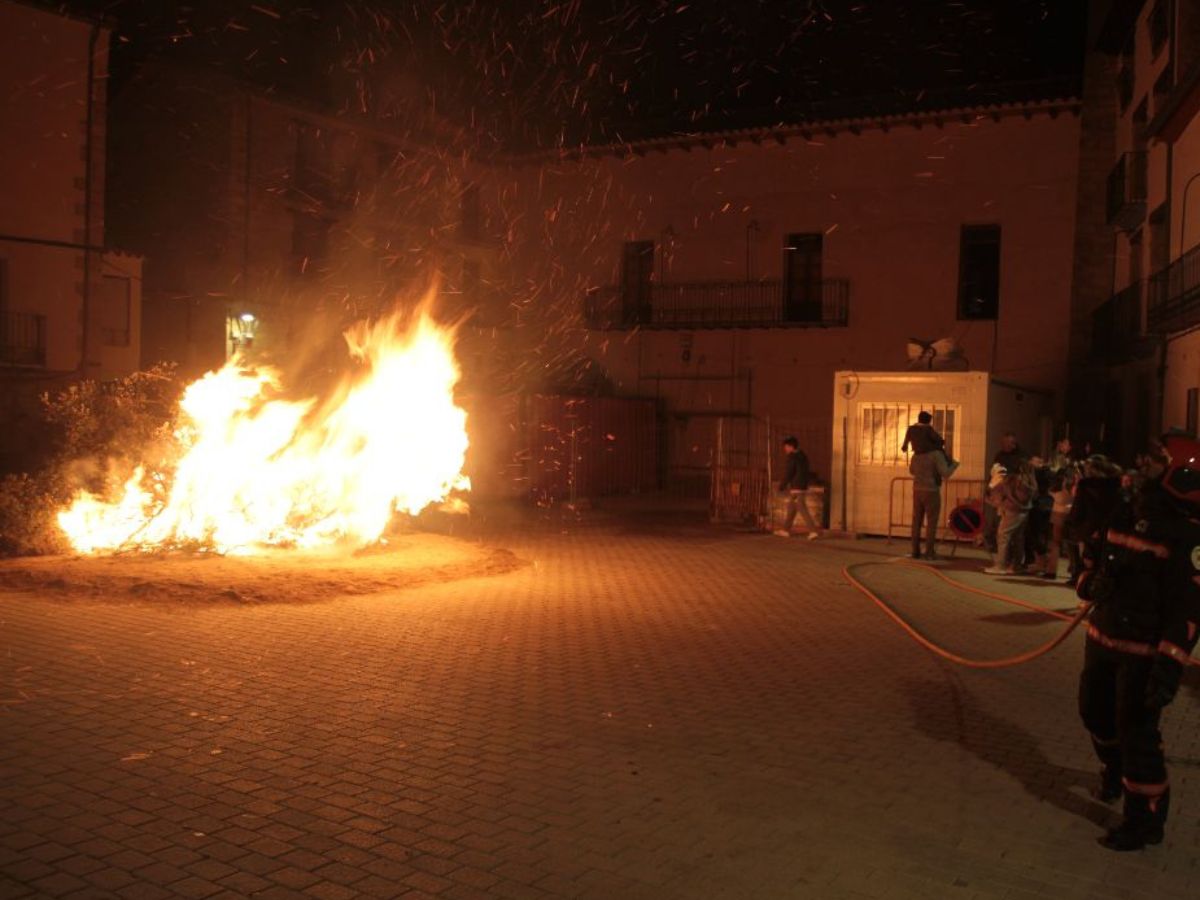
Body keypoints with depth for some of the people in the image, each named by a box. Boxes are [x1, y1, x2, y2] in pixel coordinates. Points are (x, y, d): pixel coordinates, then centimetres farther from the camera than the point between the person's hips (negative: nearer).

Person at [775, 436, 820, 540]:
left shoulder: (793, 457, -13)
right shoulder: (802, 456, 14)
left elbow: (788, 474, -15)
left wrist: (781, 487, -7)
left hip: (796, 487, -10)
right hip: (803, 486, 10)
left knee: (802, 509, -9)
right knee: (791, 507, 16)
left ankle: (813, 530, -14)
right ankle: (786, 530, 22)